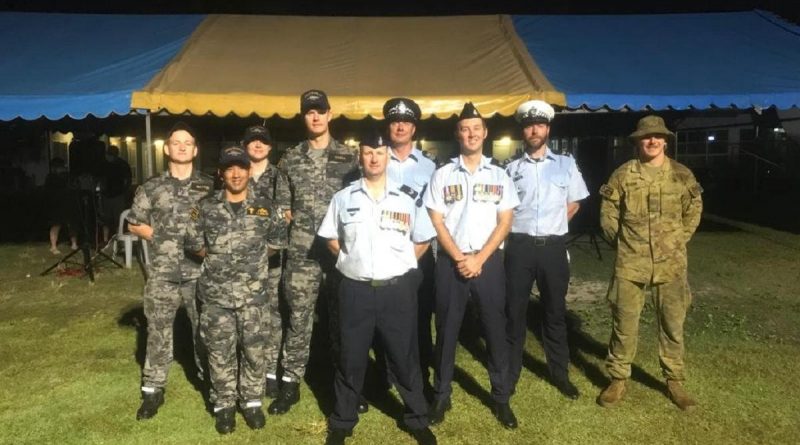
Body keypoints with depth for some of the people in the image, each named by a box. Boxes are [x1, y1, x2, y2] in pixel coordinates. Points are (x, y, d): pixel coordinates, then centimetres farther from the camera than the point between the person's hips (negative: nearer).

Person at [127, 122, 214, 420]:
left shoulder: (209, 186, 2)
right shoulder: (151, 188, 3)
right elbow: (134, 224, 9)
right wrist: (159, 236, -3)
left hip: (200, 272, 0)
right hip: (162, 274, 0)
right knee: (158, 332, 8)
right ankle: (153, 390, 22)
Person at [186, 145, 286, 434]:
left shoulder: (265, 207, 1)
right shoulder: (206, 208, -1)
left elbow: (277, 239, 12)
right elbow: (193, 242, 8)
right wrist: (216, 260, 9)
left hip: (254, 293, 0)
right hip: (217, 294, 0)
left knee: (253, 349, 8)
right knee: (220, 351, 7)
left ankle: (251, 401, 25)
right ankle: (224, 404, 23)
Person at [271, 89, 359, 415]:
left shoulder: (348, 157, 5)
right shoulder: (290, 159, 8)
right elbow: (283, 207, 10)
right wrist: (287, 234, 0)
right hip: (302, 252, 1)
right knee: (298, 317, 5)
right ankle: (290, 383, 17)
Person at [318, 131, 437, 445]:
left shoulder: (408, 199, 2)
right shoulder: (344, 198, 4)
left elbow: (423, 241, 11)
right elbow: (331, 239, 13)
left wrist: (399, 264, 5)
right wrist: (354, 261, 5)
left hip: (398, 289, 0)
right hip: (356, 289, 1)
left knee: (405, 357, 10)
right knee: (351, 359, 11)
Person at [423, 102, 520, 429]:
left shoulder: (499, 176, 6)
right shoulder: (442, 175, 4)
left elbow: (505, 222, 1)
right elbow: (436, 222, -1)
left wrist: (479, 259, -10)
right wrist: (460, 259, -10)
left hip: (489, 261, 1)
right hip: (450, 261, 0)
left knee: (495, 329, 5)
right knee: (446, 330, 6)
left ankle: (501, 397, 18)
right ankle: (441, 395, 19)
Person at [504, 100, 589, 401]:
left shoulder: (566, 164, 6)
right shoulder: (511, 168, 4)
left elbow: (573, 205, 13)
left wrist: (552, 227, 8)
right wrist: (525, 229, 4)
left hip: (553, 247, 1)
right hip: (519, 246, 0)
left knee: (555, 311, 11)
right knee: (515, 311, 7)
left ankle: (559, 373, 26)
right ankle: (510, 374, 20)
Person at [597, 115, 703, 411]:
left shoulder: (682, 175, 3)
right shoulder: (623, 175, -1)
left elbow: (694, 211, 13)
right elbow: (608, 212, 6)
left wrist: (679, 240, 7)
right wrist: (622, 240, 4)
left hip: (671, 264, 2)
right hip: (630, 264, -1)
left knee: (673, 325, 11)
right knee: (624, 324, 6)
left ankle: (674, 381, 27)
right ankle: (618, 380, 21)